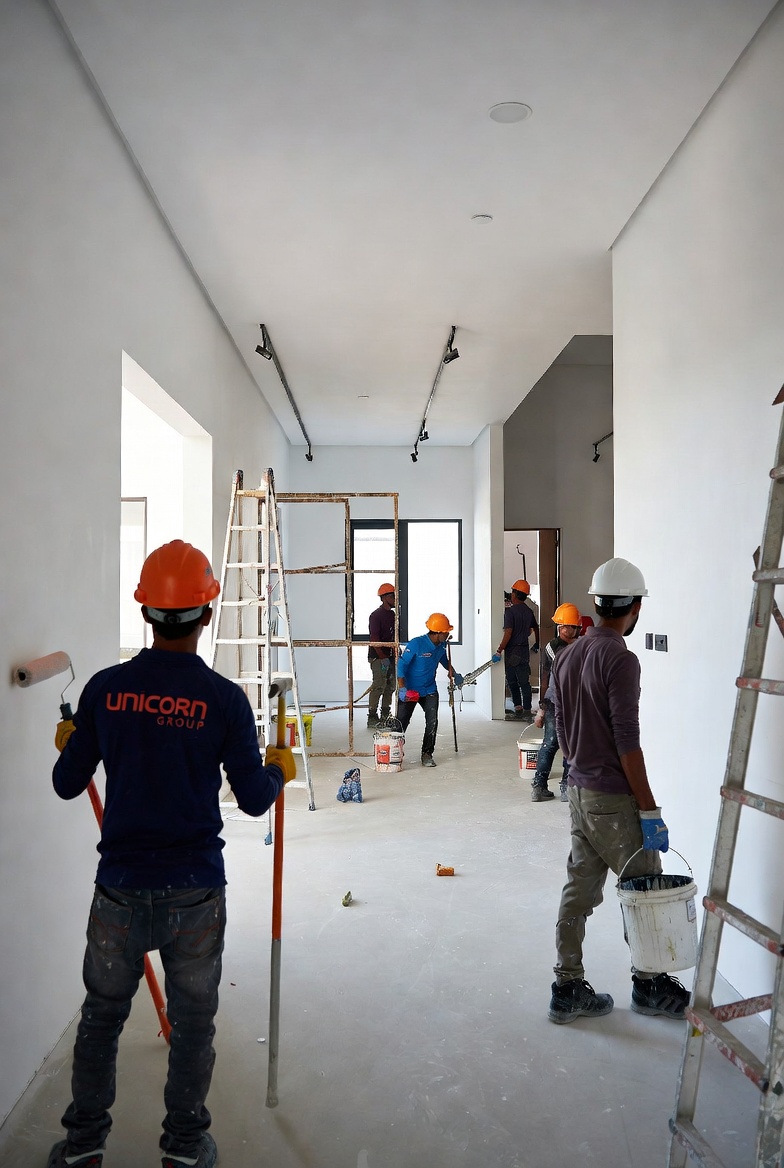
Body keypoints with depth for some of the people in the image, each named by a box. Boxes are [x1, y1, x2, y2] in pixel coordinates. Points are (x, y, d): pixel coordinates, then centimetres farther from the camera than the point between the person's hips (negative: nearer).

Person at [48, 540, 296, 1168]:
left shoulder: (106, 688, -7)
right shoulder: (225, 698, -13)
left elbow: (67, 784, 2)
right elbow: (254, 800, -8)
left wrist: (70, 744, 23)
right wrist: (280, 770, 13)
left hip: (120, 886, 2)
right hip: (195, 890, -2)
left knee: (102, 1013, 21)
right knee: (192, 1019, 16)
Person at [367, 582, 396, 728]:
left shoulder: (392, 615, 14)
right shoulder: (376, 615, -11)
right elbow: (374, 639, -17)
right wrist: (383, 657, -21)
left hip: (390, 657, 8)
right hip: (378, 657, -8)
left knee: (390, 686, 11)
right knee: (379, 686, -10)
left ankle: (385, 716, 21)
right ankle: (372, 718, -4)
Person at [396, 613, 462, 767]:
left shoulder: (442, 645, -2)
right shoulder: (416, 644, -22)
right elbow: (401, 664, -21)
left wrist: (454, 674, 15)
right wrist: (402, 689, -26)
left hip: (429, 690, 4)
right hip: (410, 690, -4)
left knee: (432, 722, -10)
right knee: (401, 722, 1)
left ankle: (427, 754, 4)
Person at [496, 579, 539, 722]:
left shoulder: (510, 611, -14)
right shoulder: (529, 611, 7)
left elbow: (508, 633, -20)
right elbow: (536, 628, 18)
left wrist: (500, 650, -18)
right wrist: (536, 644, 33)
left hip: (512, 651, -6)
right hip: (524, 650, 6)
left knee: (512, 682, 5)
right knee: (524, 682, 6)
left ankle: (518, 709, 7)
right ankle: (527, 711, 6)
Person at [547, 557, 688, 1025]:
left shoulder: (568, 657, 7)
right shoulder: (620, 659, -18)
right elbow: (627, 742, -21)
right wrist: (650, 811, -16)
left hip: (580, 791, 8)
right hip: (614, 799, -8)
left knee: (579, 891, 12)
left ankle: (568, 990, 20)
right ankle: (649, 985, 26)